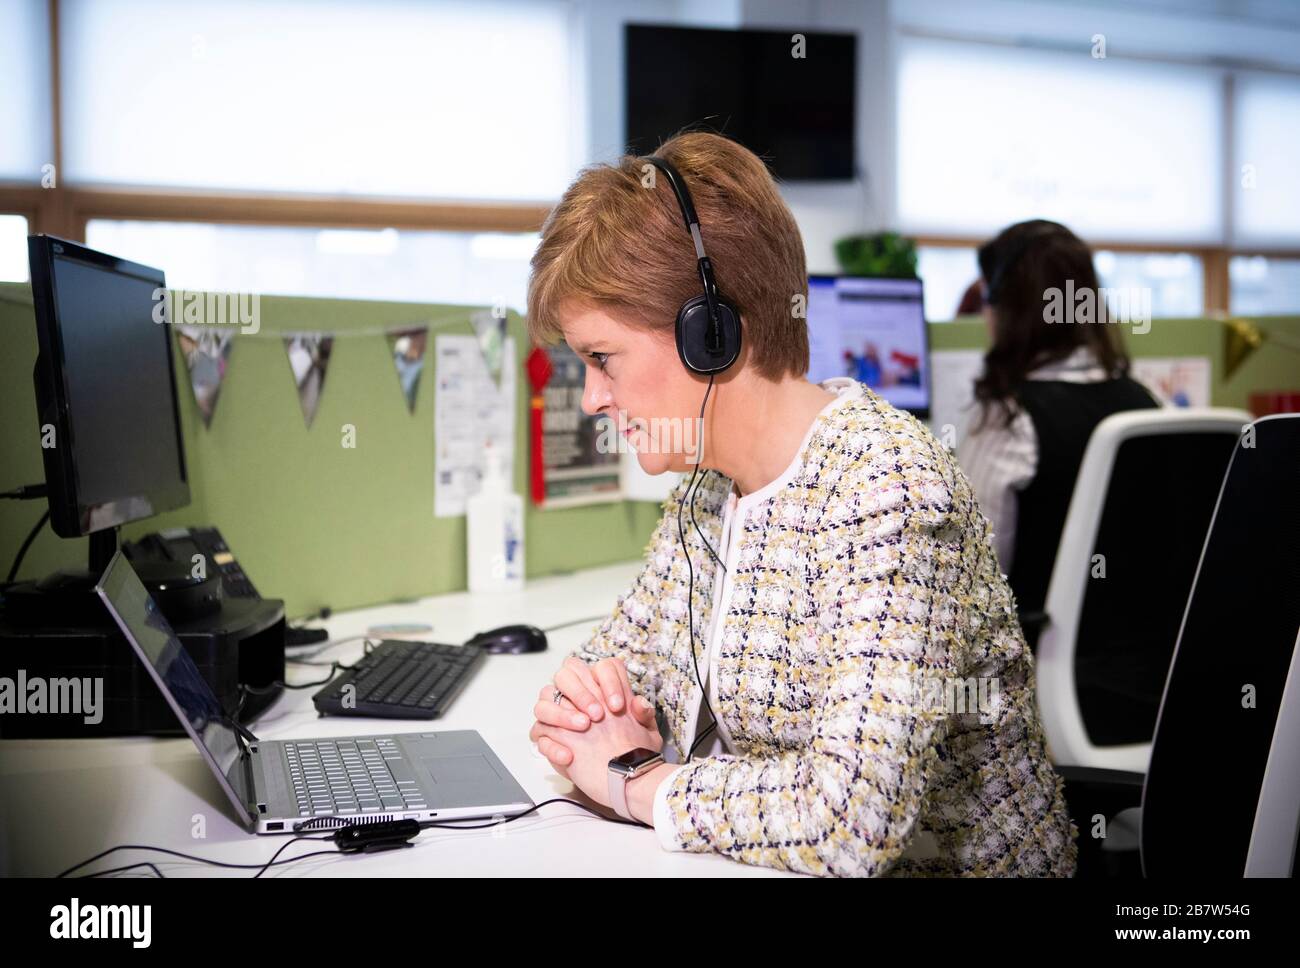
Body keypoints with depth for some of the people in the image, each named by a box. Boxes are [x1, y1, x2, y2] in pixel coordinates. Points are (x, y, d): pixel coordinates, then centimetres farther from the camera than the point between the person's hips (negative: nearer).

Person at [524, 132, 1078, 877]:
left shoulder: (884, 489, -21)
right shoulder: (708, 482, 4)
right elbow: (623, 655, 15)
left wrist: (629, 780, -19)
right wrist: (583, 705, -6)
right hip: (760, 866, 6)